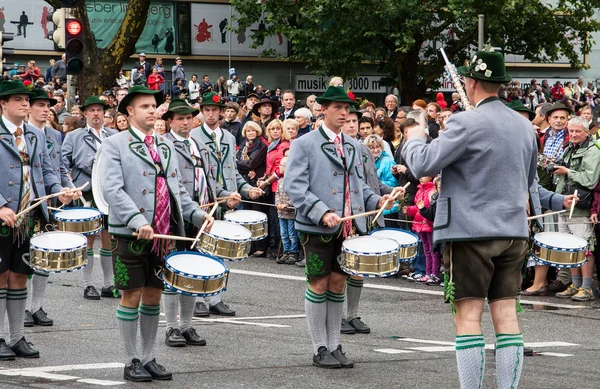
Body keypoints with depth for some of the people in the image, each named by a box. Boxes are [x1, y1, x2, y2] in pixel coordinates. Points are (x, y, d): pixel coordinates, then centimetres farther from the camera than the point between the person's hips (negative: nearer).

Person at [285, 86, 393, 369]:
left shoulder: (352, 146, 15)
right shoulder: (304, 144, -4)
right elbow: (294, 186, -12)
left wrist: (375, 200, 5)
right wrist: (322, 213, -24)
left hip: (348, 226, 5)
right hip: (318, 228, -5)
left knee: (338, 284, 10)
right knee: (319, 285, 1)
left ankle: (335, 346, 17)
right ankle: (320, 349, 8)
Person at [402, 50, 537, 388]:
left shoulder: (467, 124, -13)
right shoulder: (524, 125, 9)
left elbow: (423, 165, -13)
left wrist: (415, 139, 6)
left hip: (471, 231, -6)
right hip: (514, 231, 6)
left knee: (468, 316, -2)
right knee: (506, 314, 6)